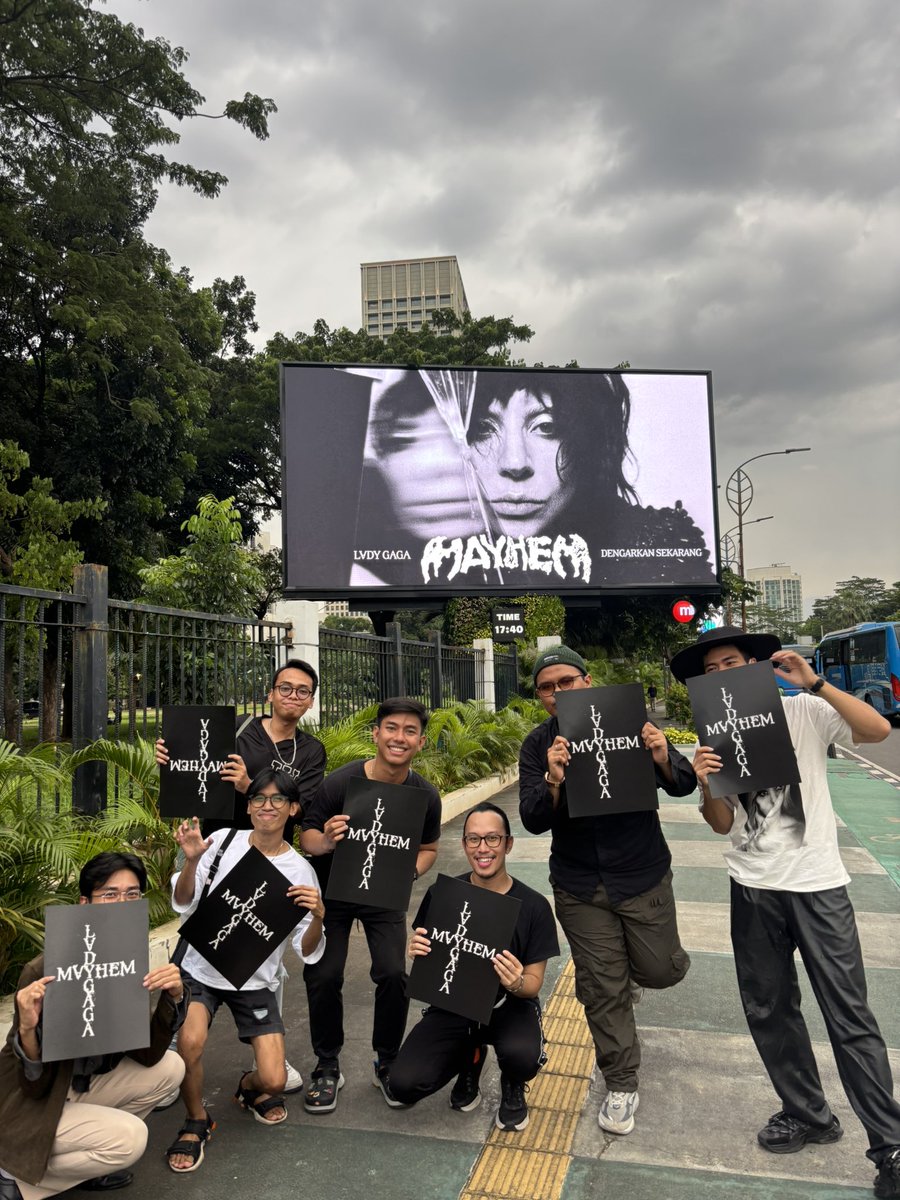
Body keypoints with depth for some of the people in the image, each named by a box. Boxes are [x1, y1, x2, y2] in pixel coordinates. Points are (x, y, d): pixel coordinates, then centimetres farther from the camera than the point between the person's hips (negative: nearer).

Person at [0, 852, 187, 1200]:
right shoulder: (44, 971, -27)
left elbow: (147, 1055, -6)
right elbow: (35, 1085, -20)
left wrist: (173, 996, -22)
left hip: (80, 1089, 7)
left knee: (170, 1068, -6)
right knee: (129, 1137, -23)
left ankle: (80, 1157, 8)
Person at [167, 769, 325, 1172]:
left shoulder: (299, 871, -10)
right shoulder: (223, 841, -8)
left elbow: (307, 952, -8)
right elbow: (183, 903, -4)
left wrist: (318, 916, -30)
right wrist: (191, 861, -24)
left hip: (255, 981, 0)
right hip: (201, 968, 0)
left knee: (273, 1082, -8)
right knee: (190, 1041, -27)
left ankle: (250, 1086, 32)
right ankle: (196, 1121, 4)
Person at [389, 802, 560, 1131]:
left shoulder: (533, 906, -12)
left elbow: (534, 982, -5)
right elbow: (424, 961, 4)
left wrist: (516, 984, -29)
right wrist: (417, 952, -20)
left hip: (508, 1006, -2)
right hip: (452, 1003, 2)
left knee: (522, 1055, -35)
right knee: (404, 1085, -19)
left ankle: (512, 1089, 6)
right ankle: (469, 1057, 16)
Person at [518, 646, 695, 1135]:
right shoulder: (538, 746, -7)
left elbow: (683, 786, -9)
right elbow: (533, 821, -14)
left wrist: (664, 761, -32)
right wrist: (553, 783, -35)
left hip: (643, 875, -1)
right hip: (580, 886, 1)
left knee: (661, 970, 7)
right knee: (602, 990, 7)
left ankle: (631, 965, 43)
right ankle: (620, 1086, 28)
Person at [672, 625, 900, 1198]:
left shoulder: (802, 711, -4)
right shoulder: (712, 738, 5)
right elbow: (722, 825, 3)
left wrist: (813, 683, -26)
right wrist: (707, 786, -17)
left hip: (817, 883, -4)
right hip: (753, 888, 5)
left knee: (849, 1017, -3)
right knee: (768, 1010, 14)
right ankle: (809, 1114, 33)